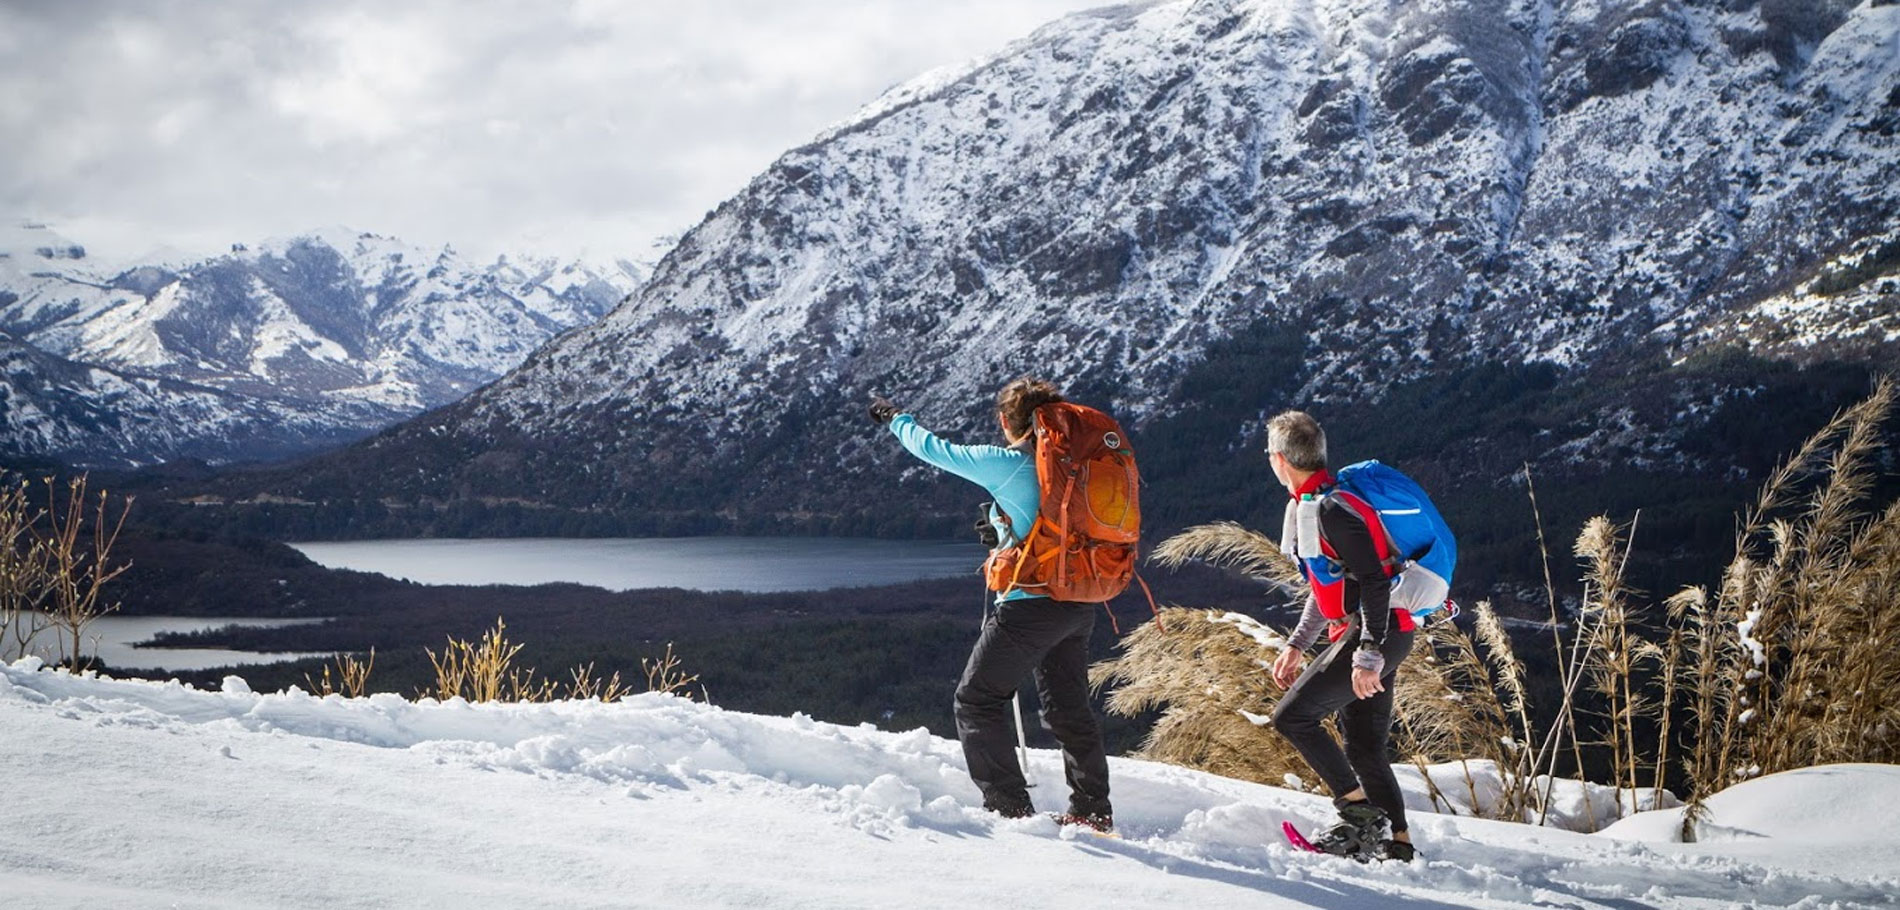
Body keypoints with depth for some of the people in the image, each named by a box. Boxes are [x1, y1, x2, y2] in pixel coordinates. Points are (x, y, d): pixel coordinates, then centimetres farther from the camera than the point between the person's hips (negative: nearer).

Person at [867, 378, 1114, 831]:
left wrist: (895, 418, 17)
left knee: (978, 700, 5)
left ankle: (1010, 808, 1)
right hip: (1079, 604, 7)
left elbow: (935, 449, 0)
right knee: (1069, 707, 18)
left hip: (1031, 603, -7)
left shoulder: (1007, 464, -11)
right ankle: (1093, 813, 23)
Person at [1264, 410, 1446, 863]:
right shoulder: (1308, 506, 16)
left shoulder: (1331, 510, -17)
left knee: (1292, 715, -11)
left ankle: (1360, 812, -10)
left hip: (1377, 635, -10)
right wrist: (1296, 645, 24)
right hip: (1370, 637, 10)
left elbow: (1374, 583, -23)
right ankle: (1398, 844, 13)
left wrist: (1367, 655, -28)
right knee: (1363, 746, 11)